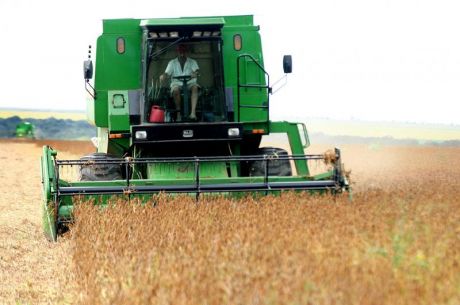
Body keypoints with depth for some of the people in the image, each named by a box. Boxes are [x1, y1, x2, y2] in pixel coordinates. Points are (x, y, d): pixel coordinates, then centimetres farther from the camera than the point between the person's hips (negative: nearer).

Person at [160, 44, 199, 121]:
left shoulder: (192, 62, 11)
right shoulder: (172, 62, 13)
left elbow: (196, 70, -7)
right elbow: (167, 73, 2)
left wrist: (195, 73, -34)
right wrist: (163, 76, -25)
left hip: (189, 83, 0)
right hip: (177, 83, 0)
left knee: (195, 87, -35)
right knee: (175, 90, -36)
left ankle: (193, 112, -45)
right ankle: (178, 113, -23)